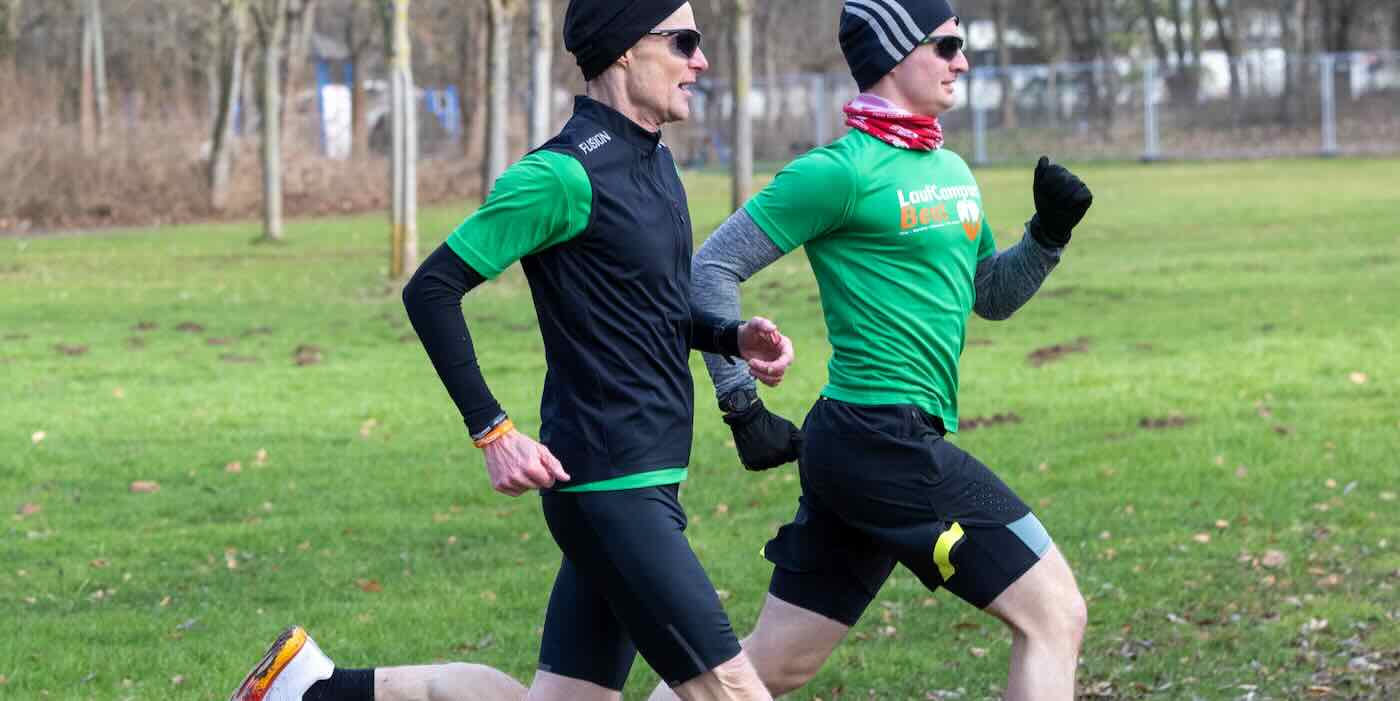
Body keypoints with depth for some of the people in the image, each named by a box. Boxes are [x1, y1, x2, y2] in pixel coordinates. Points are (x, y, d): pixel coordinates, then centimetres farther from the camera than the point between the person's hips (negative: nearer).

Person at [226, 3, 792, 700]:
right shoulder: (564, 176, -16)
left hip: (646, 482, 10)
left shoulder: (653, 160, 13)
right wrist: (492, 432, -19)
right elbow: (431, 289, -15)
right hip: (608, 489, -10)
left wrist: (732, 337, 8)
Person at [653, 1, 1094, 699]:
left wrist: (1048, 233, 8)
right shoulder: (843, 170, -10)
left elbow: (991, 296, 26)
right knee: (1054, 614, -8)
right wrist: (743, 406, -10)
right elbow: (712, 268, -9)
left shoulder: (951, 170, 16)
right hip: (884, 436, -9)